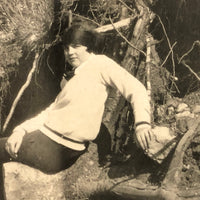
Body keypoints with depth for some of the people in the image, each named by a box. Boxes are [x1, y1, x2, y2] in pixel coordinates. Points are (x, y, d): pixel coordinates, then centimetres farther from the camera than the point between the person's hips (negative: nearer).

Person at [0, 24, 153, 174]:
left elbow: (135, 88, -15)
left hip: (55, 149, -9)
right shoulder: (70, 79, 22)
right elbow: (52, 111, 16)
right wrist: (21, 130, 2)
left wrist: (142, 122, -33)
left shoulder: (99, 63, -4)